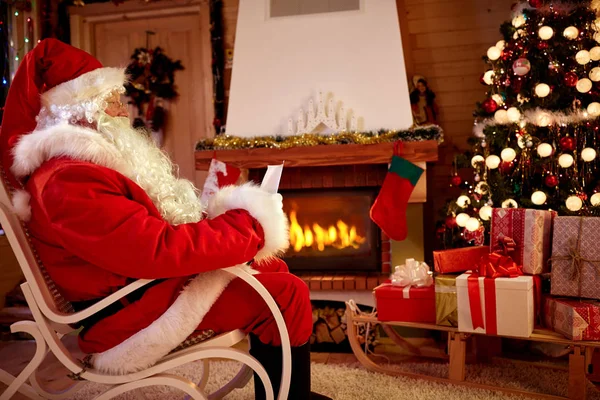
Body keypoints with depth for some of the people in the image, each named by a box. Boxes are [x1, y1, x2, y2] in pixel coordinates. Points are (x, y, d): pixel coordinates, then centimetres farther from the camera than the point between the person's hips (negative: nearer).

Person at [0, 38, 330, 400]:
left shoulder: (81, 160, 12)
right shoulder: (69, 181, -23)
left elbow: (155, 225, 12)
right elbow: (160, 250, -31)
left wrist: (226, 218, -3)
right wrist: (249, 224, -21)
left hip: (146, 279, 11)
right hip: (128, 310, -11)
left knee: (273, 268, 12)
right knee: (287, 294, -15)